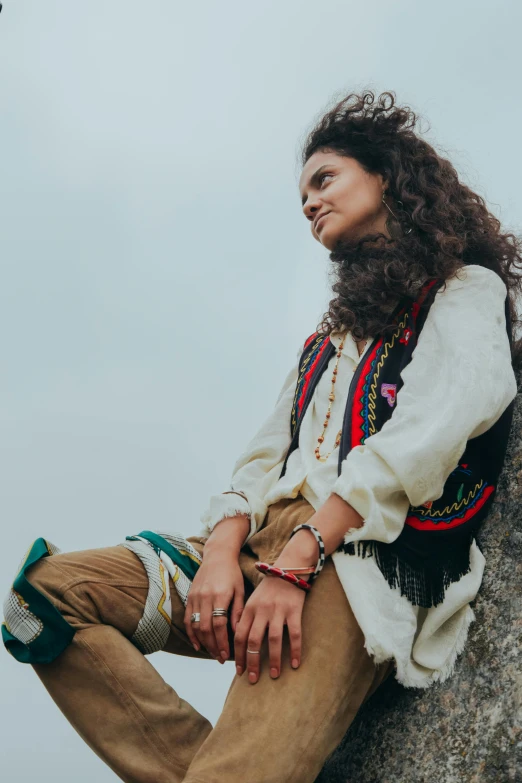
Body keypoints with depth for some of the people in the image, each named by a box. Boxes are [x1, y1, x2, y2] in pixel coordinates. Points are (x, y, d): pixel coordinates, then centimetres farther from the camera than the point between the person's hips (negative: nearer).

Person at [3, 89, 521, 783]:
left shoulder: (466, 289, 10)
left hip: (368, 556, -7)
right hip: (265, 544, 8)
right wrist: (221, 554, -5)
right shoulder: (329, 336, 32)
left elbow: (429, 433, -9)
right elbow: (266, 457, 18)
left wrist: (297, 560, -19)